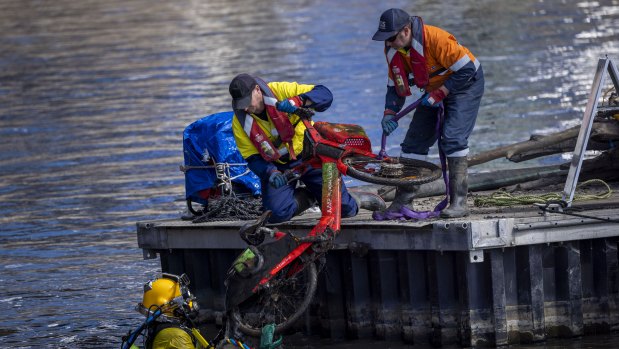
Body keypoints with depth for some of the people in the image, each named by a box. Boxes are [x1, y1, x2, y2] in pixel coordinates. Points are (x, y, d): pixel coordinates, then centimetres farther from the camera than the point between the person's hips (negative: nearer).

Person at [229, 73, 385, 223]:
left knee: (344, 209, -8)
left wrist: (297, 101, -41)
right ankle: (307, 198, 10)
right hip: (277, 166, 2)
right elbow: (252, 159, -9)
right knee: (277, 213, -21)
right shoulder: (240, 123, -12)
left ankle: (354, 201, 30)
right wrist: (271, 173, -29)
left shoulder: (280, 91, -19)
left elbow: (325, 95, -23)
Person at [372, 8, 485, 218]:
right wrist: (390, 112, -13)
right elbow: (395, 85, 3)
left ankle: (459, 202, -20)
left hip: (464, 84, -7)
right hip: (433, 90, 8)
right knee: (414, 140, 3)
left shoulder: (435, 39, -34)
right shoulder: (392, 50, -10)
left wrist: (439, 94, -27)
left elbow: (466, 69, -28)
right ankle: (402, 201, 8)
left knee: (453, 138, -22)